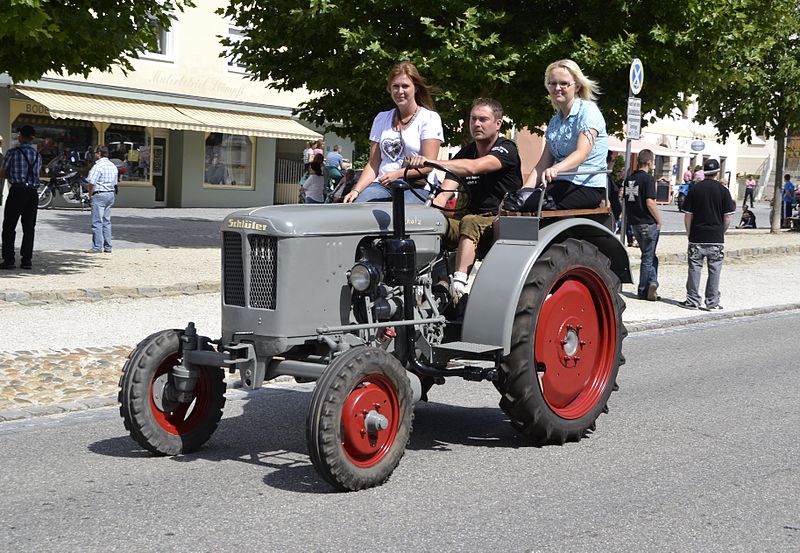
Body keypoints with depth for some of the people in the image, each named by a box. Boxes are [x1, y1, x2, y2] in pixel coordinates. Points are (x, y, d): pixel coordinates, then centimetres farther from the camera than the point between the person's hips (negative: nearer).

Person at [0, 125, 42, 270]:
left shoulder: (13, 152, -6)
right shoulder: (37, 155, 9)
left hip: (17, 191, -4)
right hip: (33, 192, 4)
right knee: (29, 227, 8)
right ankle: (27, 260, 7)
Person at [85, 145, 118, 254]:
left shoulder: (98, 166, -13)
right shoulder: (113, 166, 13)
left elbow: (92, 183, -17)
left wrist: (90, 195, -4)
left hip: (99, 195, -8)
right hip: (111, 194, 8)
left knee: (97, 222, -5)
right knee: (106, 221, 12)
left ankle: (97, 247, -7)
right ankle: (108, 247, 12)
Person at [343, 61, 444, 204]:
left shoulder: (430, 118, 6)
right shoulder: (382, 119, 20)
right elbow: (373, 163, 15)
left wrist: (398, 174, -18)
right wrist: (356, 190, -2)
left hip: (416, 186, -4)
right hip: (382, 185, 4)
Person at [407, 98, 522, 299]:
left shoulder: (506, 149, -7)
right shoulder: (466, 152, 14)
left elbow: (474, 167, -28)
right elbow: (445, 191, 3)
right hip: (473, 217, 6)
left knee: (469, 223, -38)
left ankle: (458, 285, -50)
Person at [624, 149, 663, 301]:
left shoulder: (630, 179, 9)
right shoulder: (648, 178, -14)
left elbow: (626, 200, 14)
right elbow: (650, 203, -21)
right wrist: (659, 220, -10)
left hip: (634, 223, 7)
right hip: (648, 223, -6)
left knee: (649, 255, 16)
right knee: (648, 257, 3)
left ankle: (652, 282, 1)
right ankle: (643, 291, 4)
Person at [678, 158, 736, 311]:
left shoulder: (695, 189, -1)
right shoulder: (723, 190, -3)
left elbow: (687, 215, 0)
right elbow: (727, 217, -3)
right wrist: (721, 232, 12)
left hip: (696, 237, 0)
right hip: (716, 239, 0)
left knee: (694, 268, 6)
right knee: (714, 270, 5)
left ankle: (692, 300, 8)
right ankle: (712, 302, 7)